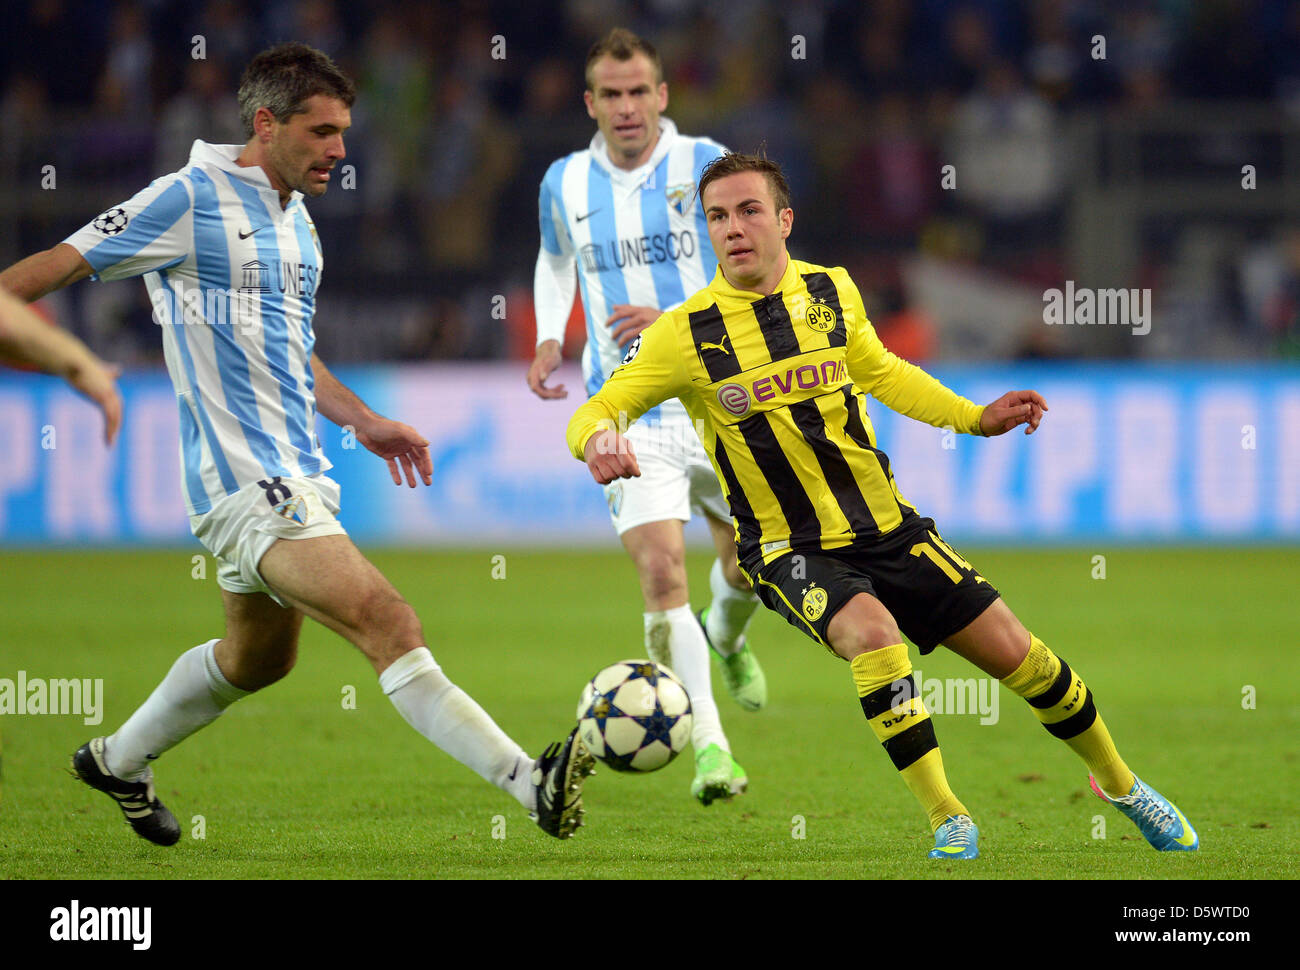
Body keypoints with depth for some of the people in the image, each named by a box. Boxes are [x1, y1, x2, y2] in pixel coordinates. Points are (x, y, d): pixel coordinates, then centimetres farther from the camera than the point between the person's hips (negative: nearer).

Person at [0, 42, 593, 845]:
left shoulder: (295, 221, 16)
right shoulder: (192, 199, -10)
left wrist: (363, 421, 23)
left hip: (299, 473, 10)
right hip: (246, 478, -10)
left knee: (258, 657, 24)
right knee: (389, 624, -20)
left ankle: (119, 759, 44)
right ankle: (533, 782, -28)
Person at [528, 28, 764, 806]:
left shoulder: (703, 166, -6)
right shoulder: (566, 184, 3)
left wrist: (679, 321, -21)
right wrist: (549, 339, 7)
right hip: (631, 411, -1)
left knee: (750, 556, 18)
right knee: (662, 571, -19)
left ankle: (726, 638, 54)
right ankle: (710, 746, -19)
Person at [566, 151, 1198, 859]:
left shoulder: (832, 291, 1)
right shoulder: (687, 334, -11)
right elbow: (594, 411, -8)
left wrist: (975, 418, 10)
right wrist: (598, 440, -32)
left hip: (888, 529, 4)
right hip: (790, 553, -4)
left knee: (1017, 655, 2)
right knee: (873, 634, -34)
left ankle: (1119, 785, 28)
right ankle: (945, 820, -20)